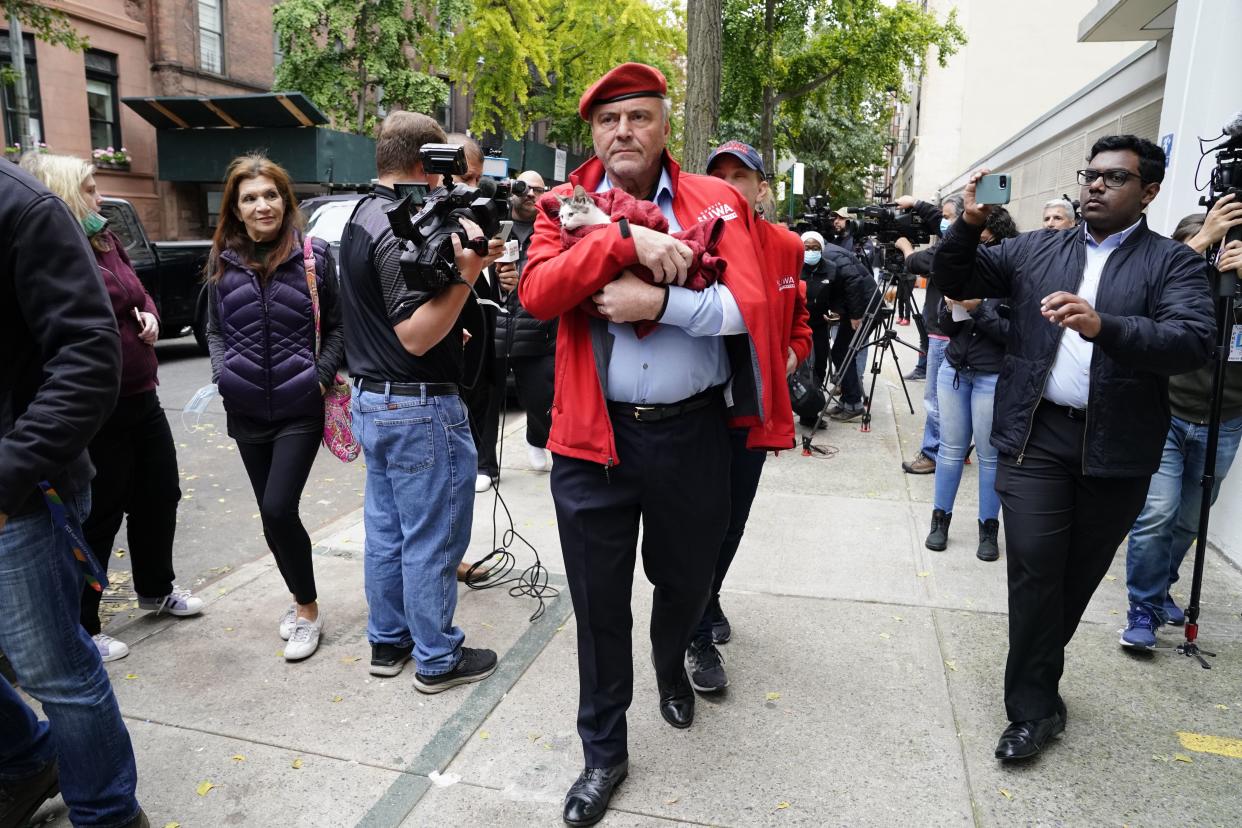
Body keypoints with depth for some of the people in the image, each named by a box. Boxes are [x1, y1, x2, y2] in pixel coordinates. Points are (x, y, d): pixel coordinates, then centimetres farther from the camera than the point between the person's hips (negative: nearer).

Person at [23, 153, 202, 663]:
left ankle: (156, 590, 41)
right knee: (100, 516, 3)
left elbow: (139, 292, 22)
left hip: (142, 396, 8)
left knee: (160, 496, 19)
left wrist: (150, 318, 3)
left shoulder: (107, 241, 9)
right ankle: (81, 629, 21)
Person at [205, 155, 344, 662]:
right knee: (272, 513, 12)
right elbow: (215, 330, 14)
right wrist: (222, 376, -1)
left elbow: (336, 326, 2)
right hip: (247, 411, 4)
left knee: (278, 510, -12)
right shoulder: (223, 261, 5)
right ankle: (301, 600, 32)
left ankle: (308, 611, 9)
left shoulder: (315, 255, -4)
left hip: (300, 409, -4)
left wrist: (322, 376, -10)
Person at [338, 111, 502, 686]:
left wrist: (454, 331, 14)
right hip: (421, 408, -10)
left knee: (386, 529, 18)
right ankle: (437, 660, 16)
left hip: (371, 399, 10)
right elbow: (417, 335, -23)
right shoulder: (399, 231, -20)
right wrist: (466, 274, -28)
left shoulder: (361, 218, 13)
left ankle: (388, 641, 31)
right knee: (431, 540, 2)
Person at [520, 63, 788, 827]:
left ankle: (672, 666, 56)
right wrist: (624, 239, -22)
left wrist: (658, 301, -21)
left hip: (692, 430, 1)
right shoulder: (566, 205, 3)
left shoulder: (716, 203, 0)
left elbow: (749, 305, -11)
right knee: (599, 602, 10)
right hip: (594, 434, 0)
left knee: (688, 577, 20)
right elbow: (537, 292, -14)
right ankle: (604, 751, 32)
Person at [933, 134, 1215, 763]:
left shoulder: (1173, 263, 2)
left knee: (1079, 573, 13)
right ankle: (1034, 707, 9)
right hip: (1036, 434, 0)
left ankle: (1035, 680, 35)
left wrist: (1102, 326, -31)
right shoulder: (1034, 250, 9)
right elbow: (952, 282, 8)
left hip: (1118, 447, 0)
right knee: (1035, 568, -6)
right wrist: (970, 223, -9)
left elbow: (1194, 341, -15)